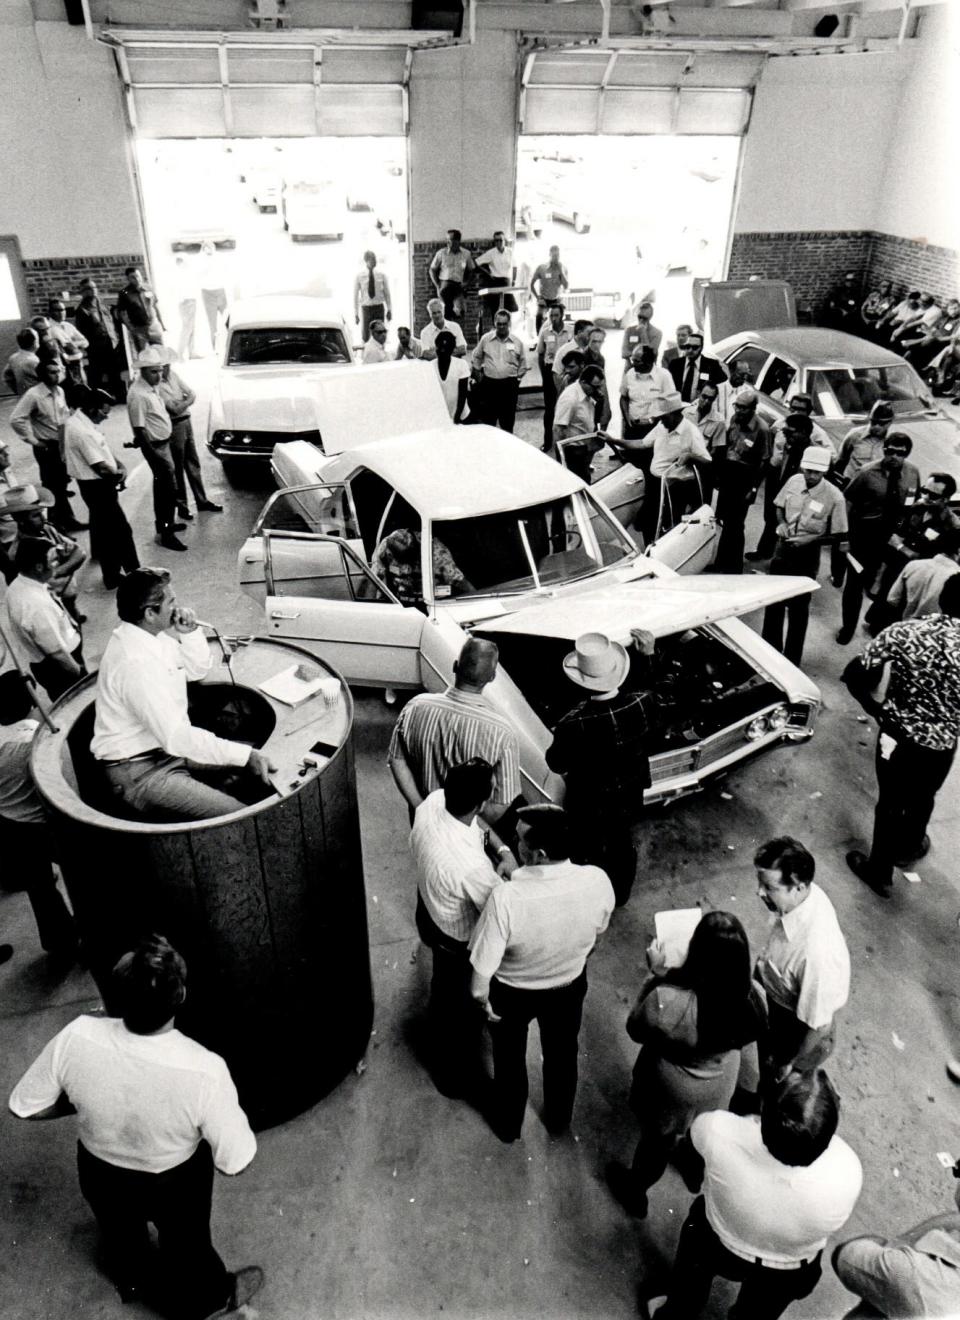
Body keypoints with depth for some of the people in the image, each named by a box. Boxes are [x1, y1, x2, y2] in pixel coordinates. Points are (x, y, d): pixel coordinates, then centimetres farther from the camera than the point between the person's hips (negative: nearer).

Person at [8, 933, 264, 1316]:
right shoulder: (203, 1071, -40)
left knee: (118, 1231, 37)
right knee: (184, 1244, 31)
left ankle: (129, 1282, 68)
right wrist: (224, 1111, -8)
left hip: (100, 1172, 3)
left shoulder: (76, 1038, -33)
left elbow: (26, 1107, -14)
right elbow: (235, 1162, -26)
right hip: (174, 1184, -3)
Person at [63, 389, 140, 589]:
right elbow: (101, 467, -27)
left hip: (95, 483, 11)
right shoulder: (83, 432, -29)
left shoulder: (81, 420, 2)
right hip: (97, 485, -11)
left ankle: (98, 552, 59)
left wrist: (120, 465, -6)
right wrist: (119, 473, -7)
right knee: (119, 530, -9)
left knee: (100, 519, 33)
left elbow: (104, 448, 10)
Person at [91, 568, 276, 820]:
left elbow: (196, 670, 14)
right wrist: (245, 756, -29)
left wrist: (190, 633, -5)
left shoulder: (150, 634, 2)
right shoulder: (135, 663, -28)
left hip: (168, 746, 10)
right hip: (141, 773, -10)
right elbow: (175, 737, -30)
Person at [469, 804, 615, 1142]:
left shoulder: (506, 898, -41)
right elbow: (597, 933, -6)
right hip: (569, 987, 3)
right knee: (562, 1054, 32)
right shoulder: (597, 882, -29)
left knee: (510, 1060, 28)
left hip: (512, 994, -2)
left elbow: (479, 982, -30)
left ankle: (508, 1124, 55)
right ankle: (558, 1120, 58)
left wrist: (484, 1000, -8)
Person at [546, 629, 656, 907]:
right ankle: (620, 894, 57)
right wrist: (647, 656, -1)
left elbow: (556, 765, -18)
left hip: (589, 806, -3)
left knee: (590, 854, 25)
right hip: (629, 798, 4)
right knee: (622, 846, 31)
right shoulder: (644, 703, -28)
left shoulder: (574, 725, -38)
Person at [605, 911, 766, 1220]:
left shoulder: (666, 1001, -43)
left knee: (658, 1139, 27)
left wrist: (656, 974, -16)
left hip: (671, 1087, -3)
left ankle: (635, 1191, 56)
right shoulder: (754, 997, -31)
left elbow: (636, 1030, -20)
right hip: (721, 1081, 3)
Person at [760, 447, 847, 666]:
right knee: (773, 600, 15)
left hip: (807, 556, -4)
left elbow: (838, 536, -12)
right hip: (782, 547, 4)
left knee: (798, 607, 8)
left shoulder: (834, 497, -19)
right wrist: (781, 523, -9)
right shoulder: (793, 481, -7)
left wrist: (811, 539, -23)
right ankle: (770, 649, 34)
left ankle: (792, 659, 23)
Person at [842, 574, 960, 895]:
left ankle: (879, 869, 37)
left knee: (890, 801, 21)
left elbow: (854, 675, -15)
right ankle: (906, 849, 56)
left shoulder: (904, 632, -17)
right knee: (920, 801, 29)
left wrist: (878, 710, -1)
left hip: (897, 736, -1)